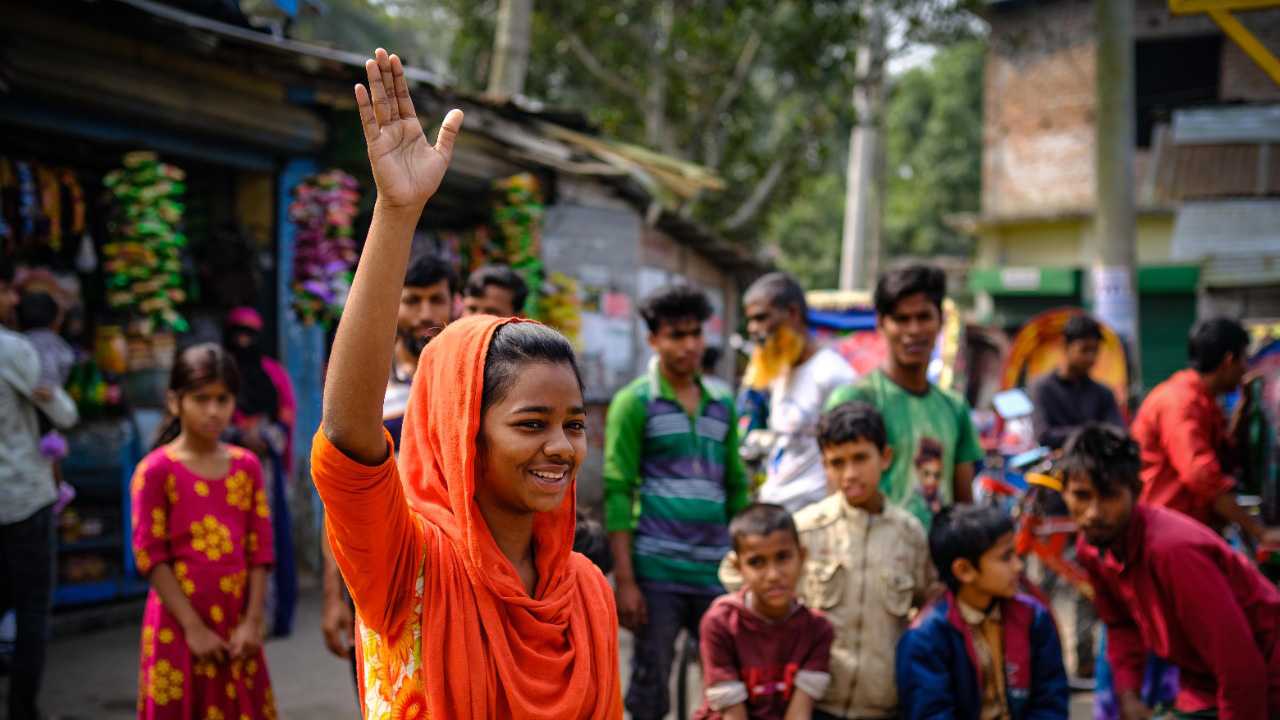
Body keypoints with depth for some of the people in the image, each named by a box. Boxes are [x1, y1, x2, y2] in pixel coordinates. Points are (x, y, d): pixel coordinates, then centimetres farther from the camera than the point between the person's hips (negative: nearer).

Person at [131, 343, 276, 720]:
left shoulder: (246, 465, 6)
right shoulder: (156, 470, -7)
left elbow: (259, 548, 5)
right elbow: (150, 556, -9)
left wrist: (252, 622, -3)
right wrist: (193, 628, -12)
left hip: (235, 629, 4)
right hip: (178, 626, -4)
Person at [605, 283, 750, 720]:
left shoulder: (722, 405, 14)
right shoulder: (634, 402, 0)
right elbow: (617, 492, -5)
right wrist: (624, 581, -10)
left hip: (716, 573, 4)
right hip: (656, 572, -4)